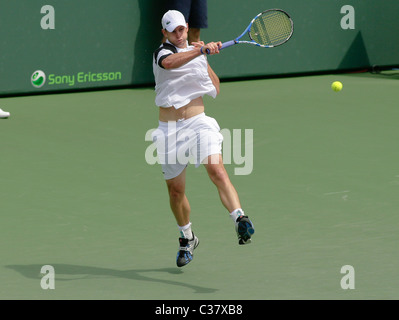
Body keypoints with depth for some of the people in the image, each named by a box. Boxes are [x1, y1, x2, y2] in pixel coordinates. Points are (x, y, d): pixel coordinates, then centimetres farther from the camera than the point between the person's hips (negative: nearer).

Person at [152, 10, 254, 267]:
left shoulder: (198, 53, 12)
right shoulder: (163, 51, -4)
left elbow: (216, 90, 15)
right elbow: (169, 62, -30)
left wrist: (205, 58, 4)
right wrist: (201, 50, -40)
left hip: (198, 123, 1)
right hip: (170, 128, -1)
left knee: (217, 170, -25)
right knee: (176, 190, 9)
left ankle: (241, 221, -41)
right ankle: (187, 239, 33)